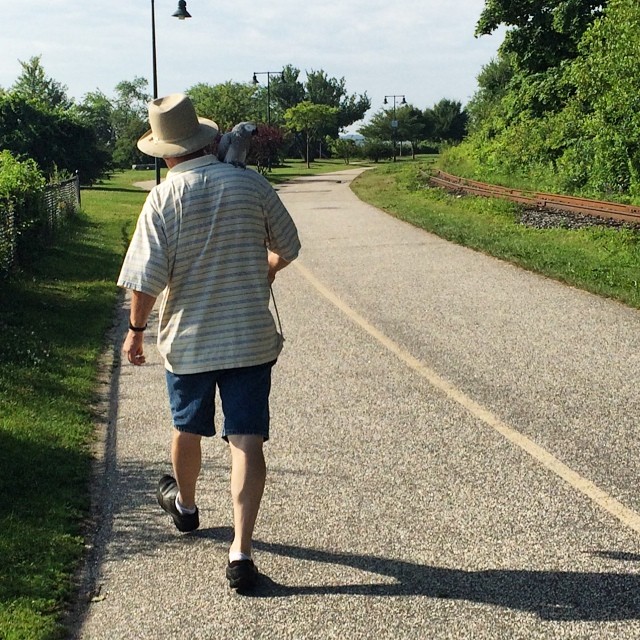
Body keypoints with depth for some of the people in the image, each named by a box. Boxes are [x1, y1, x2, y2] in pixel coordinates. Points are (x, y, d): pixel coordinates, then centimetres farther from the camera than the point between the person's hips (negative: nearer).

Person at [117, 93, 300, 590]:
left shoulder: (165, 196, -11)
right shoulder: (251, 184, -4)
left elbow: (147, 276, -14)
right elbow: (288, 247, 8)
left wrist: (136, 329, 2)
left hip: (188, 339, 0)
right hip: (251, 338, 1)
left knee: (188, 429, 22)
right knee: (247, 441, 0)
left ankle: (185, 504, 48)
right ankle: (241, 553, -5)